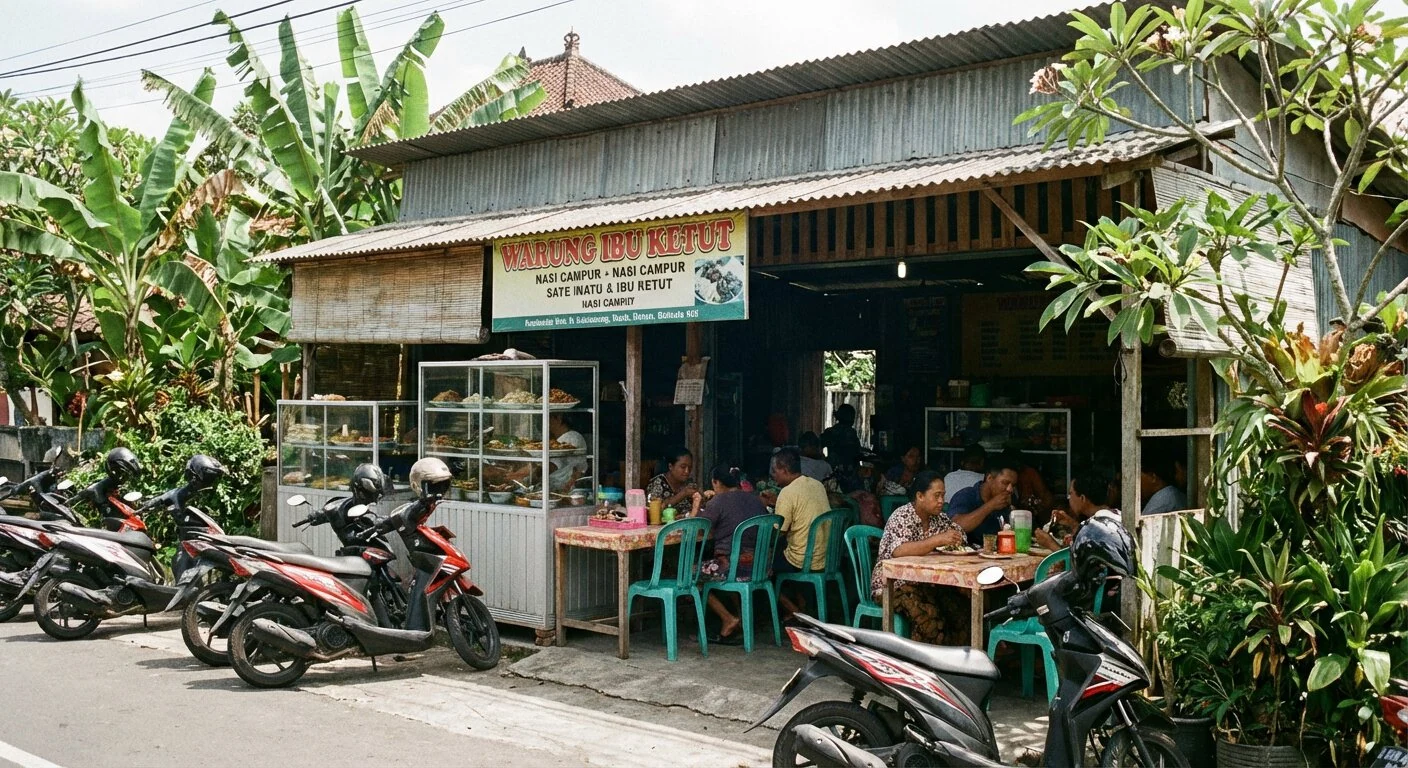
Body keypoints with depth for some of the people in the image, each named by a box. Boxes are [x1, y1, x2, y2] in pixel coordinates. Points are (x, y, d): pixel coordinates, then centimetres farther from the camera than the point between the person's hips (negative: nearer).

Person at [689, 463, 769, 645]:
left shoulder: (719, 502, -9)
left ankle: (728, 619, 5)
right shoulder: (755, 500, 10)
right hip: (761, 568, 8)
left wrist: (697, 504, 11)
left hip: (734, 567, -7)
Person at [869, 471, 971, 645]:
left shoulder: (939, 517, 8)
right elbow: (898, 551, -31)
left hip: (925, 583, 7)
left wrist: (953, 542, -5)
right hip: (893, 584, -7)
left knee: (961, 610, -17)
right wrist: (938, 540, -35)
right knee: (929, 617, -32)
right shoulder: (902, 517, -14)